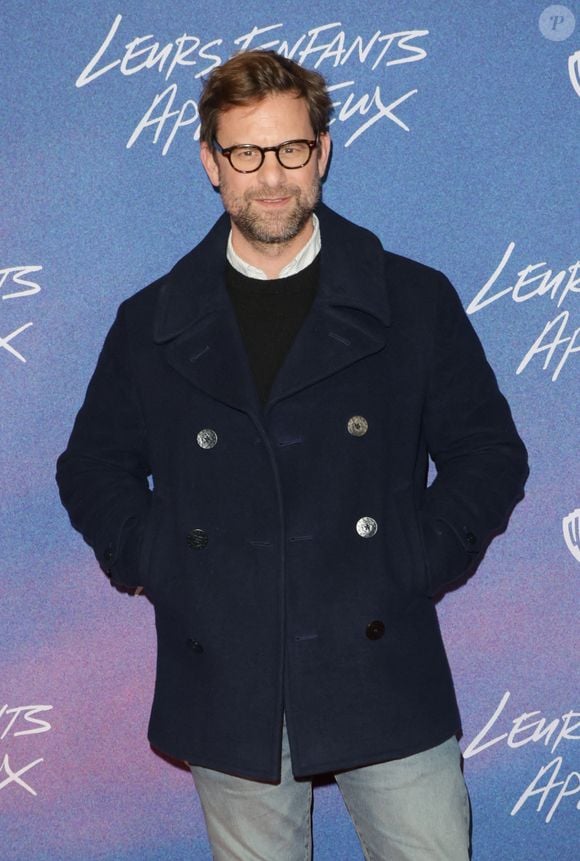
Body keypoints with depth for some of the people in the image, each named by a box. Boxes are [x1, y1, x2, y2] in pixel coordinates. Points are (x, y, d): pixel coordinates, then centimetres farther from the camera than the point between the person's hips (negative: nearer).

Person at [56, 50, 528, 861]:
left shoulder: (417, 302, 3)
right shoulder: (150, 324, 6)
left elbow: (489, 452, 6)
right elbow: (94, 466, 14)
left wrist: (417, 560, -6)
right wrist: (152, 563, -1)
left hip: (382, 672, -1)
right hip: (225, 690, 1)